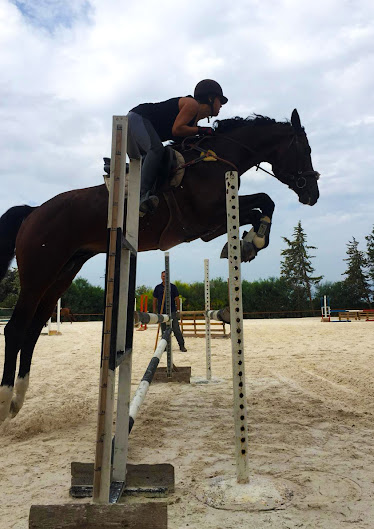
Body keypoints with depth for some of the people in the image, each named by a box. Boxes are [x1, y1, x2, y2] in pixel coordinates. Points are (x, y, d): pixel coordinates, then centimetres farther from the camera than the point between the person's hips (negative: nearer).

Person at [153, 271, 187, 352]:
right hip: (161, 312, 2)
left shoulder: (173, 287, 4)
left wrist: (178, 310, 0)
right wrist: (154, 311, 7)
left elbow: (177, 299, 5)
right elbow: (155, 300, 11)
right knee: (164, 331, 7)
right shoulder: (157, 287, 8)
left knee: (176, 329, -4)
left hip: (172, 312, -2)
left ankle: (182, 346, 2)